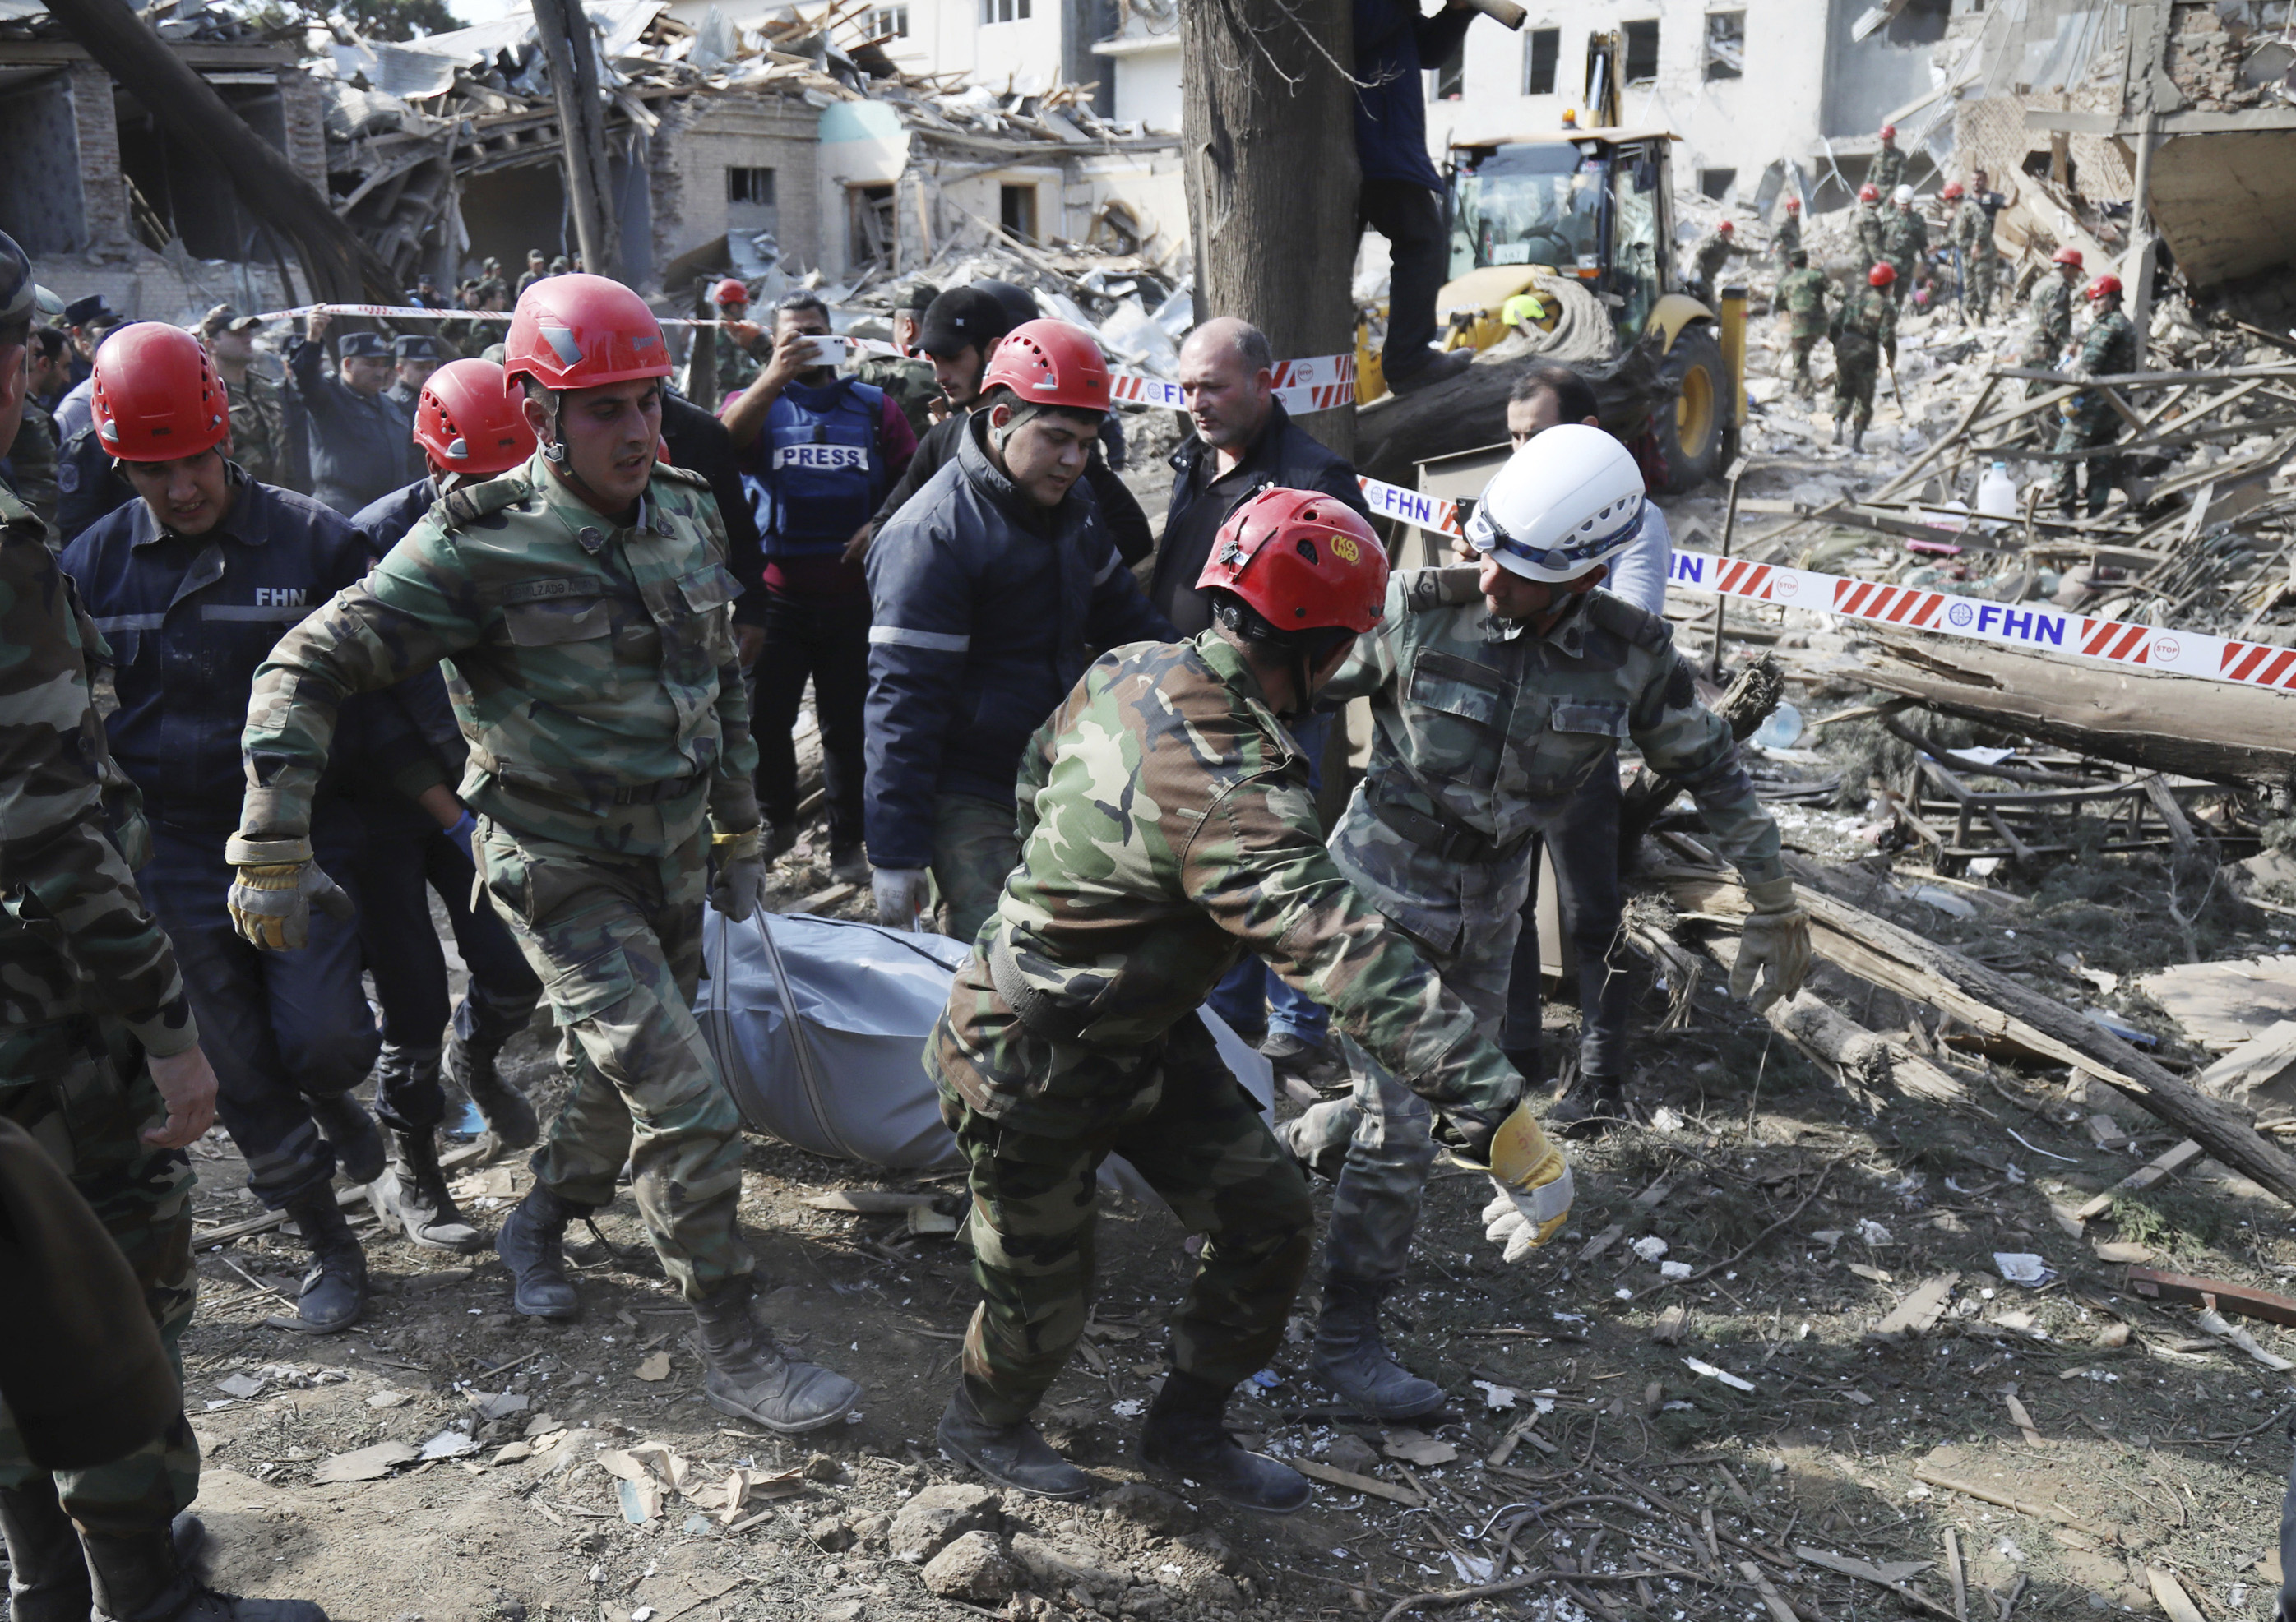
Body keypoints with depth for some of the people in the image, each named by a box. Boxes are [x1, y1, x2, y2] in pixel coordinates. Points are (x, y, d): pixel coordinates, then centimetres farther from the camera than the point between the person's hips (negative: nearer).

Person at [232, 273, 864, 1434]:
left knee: (619, 1072, 21)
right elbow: (309, 667, -14)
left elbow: (722, 683, 14)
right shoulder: (482, 545, -18)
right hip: (562, 870, -6)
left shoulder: (687, 514, 1)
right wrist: (276, 843, -18)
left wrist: (738, 834, 17)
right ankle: (730, 1347, 5)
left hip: (673, 858, 7)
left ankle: (540, 1220, 50)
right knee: (688, 1103, -11)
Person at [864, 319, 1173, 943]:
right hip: (971, 804, -8)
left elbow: (1122, 612, 26)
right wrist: (895, 852, -19)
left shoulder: (1072, 508, 10)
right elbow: (903, 699, -18)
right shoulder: (933, 535, -17)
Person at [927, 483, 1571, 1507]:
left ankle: (1187, 1428, 33)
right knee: (1043, 1304, 14)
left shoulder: (1130, 672, -8)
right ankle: (983, 1424, 47)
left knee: (1266, 1221, 10)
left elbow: (1037, 776, 11)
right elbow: (1350, 958, -43)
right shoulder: (1228, 793, -36)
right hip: (1035, 1074, -9)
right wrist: (1495, 1113, -44)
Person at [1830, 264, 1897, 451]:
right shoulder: (1885, 307, -7)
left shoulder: (1854, 297, 8)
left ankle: (1838, 421, -4)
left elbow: (1834, 324, 8)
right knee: (1864, 399, 8)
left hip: (1844, 350, 4)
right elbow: (1887, 337, -14)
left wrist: (1837, 345, 22)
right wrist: (1892, 360, 1)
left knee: (1844, 393, 19)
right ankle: (1857, 438, 7)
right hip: (1867, 357, -4)